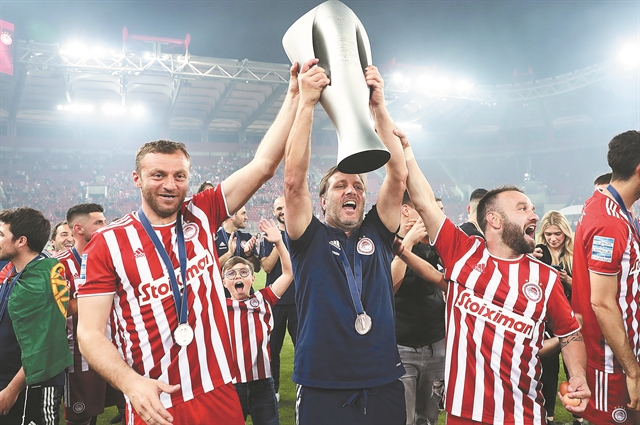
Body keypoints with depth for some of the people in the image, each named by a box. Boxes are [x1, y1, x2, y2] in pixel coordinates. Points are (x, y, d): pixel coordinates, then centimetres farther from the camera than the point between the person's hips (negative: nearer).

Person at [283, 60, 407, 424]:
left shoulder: (377, 235, 5)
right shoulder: (310, 239, -2)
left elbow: (398, 176, -4)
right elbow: (294, 179, -15)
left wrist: (379, 106, -9)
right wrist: (306, 102, -17)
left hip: (384, 385, 3)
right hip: (323, 390, -3)